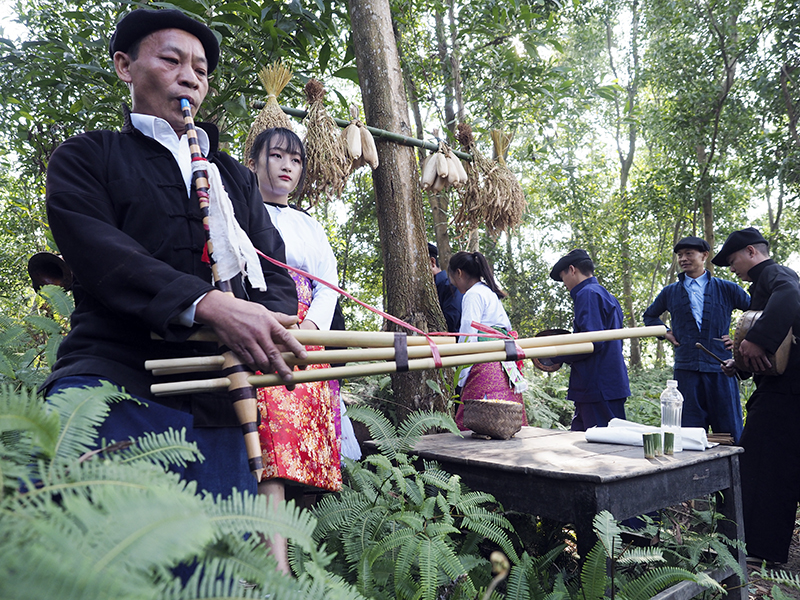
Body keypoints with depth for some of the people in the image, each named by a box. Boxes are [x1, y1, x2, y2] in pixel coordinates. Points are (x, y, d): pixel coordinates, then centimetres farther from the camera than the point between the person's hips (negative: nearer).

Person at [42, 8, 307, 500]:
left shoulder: (236, 177, 25)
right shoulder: (86, 157, 13)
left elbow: (275, 274, 14)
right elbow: (98, 252, -7)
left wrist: (266, 324, -11)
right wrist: (206, 305, -22)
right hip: (112, 377, -3)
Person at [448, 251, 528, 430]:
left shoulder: (473, 295, -6)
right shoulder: (491, 293, 22)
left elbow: (469, 338, -13)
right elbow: (507, 329, 24)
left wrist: (463, 378, -12)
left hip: (485, 367, -10)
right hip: (504, 367, 10)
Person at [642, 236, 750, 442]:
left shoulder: (726, 289, 6)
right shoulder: (670, 292, 12)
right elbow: (649, 316, 28)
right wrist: (665, 333, 12)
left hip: (720, 369, -1)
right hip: (685, 369, 1)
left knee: (730, 432, 2)